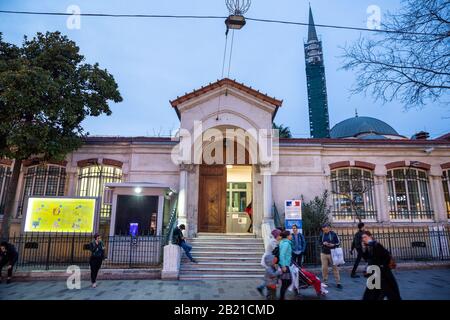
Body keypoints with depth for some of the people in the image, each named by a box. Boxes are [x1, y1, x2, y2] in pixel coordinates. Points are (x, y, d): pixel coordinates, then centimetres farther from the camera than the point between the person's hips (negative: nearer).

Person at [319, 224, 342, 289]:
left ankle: (338, 283, 10)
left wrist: (333, 245, -17)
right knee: (324, 268, 5)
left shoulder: (333, 234, -5)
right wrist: (323, 243, -9)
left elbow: (338, 242, 1)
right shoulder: (321, 235, 3)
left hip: (332, 253, -2)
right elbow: (319, 243, 13)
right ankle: (325, 282, 17)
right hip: (323, 253, 2)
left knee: (335, 268, 1)